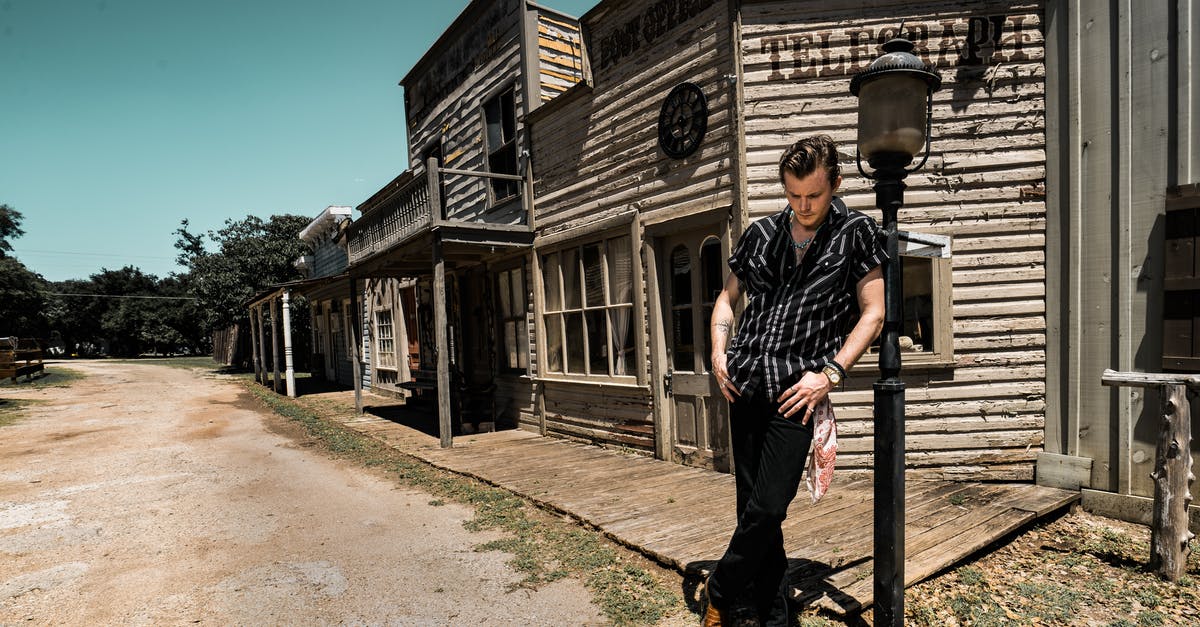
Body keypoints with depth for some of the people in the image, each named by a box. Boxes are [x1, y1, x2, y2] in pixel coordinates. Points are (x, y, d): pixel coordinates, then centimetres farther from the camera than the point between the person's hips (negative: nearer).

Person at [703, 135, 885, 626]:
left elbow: (872, 314, 0)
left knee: (768, 508, -7)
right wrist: (719, 350, 5)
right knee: (753, 506, 10)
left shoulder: (856, 233, 3)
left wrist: (829, 374, -10)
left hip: (797, 390, -3)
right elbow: (728, 296, 21)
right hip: (745, 385, 4)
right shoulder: (760, 234, 12)